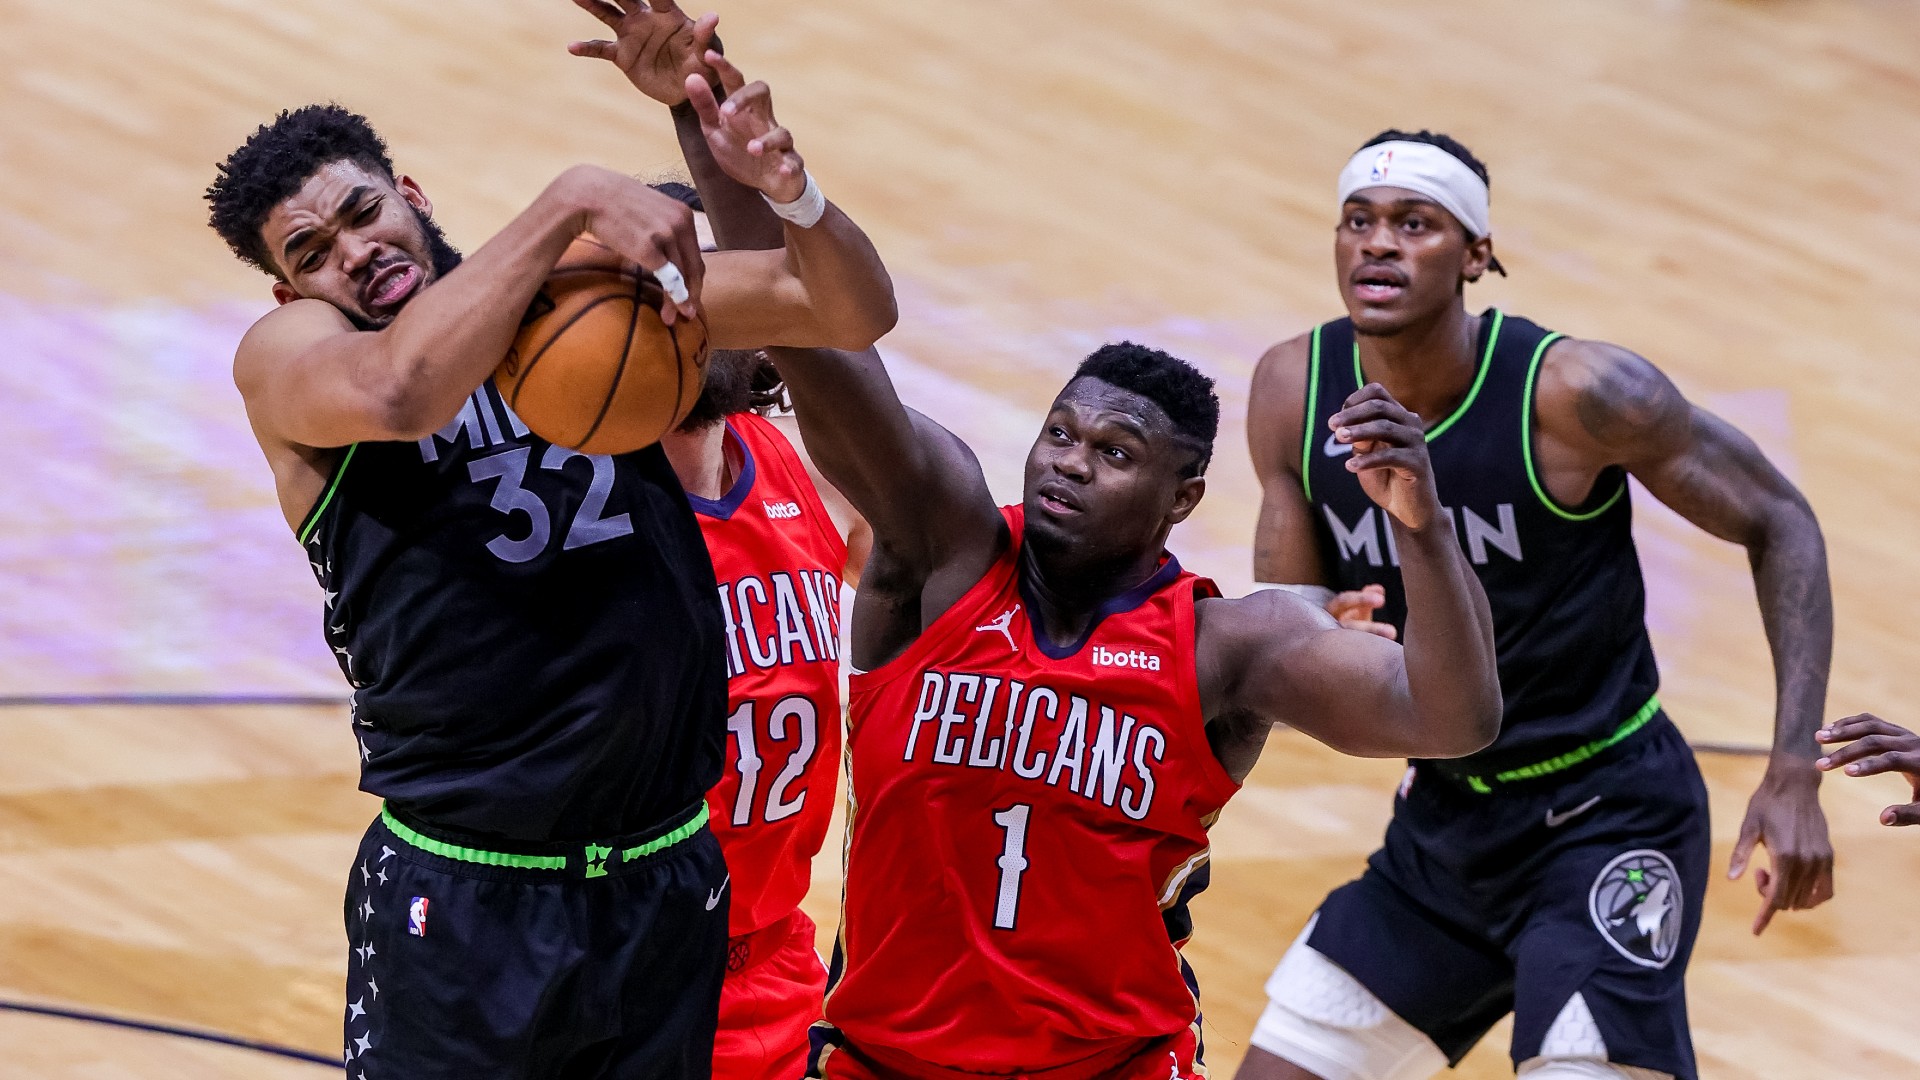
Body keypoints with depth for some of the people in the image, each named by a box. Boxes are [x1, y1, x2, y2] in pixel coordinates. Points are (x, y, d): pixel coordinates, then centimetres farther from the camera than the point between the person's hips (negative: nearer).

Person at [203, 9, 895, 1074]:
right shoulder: (288, 355, -4)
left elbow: (854, 310, 3)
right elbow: (398, 392, -28)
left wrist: (790, 194, -19)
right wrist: (572, 199, -29)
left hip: (666, 891, 4)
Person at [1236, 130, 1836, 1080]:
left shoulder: (1574, 391, -20)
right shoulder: (1294, 390, -6)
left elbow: (1780, 525, -10)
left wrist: (1793, 774, -18)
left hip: (1606, 818, -6)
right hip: (1445, 818, 6)